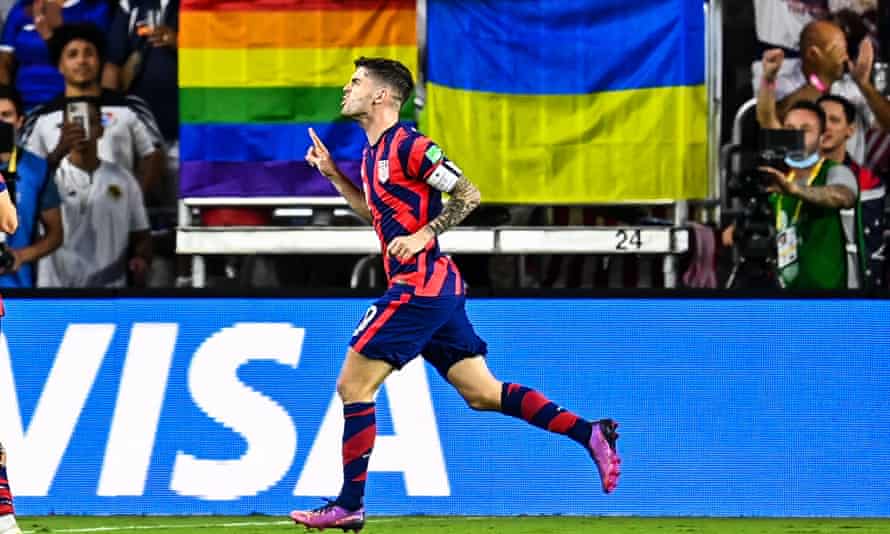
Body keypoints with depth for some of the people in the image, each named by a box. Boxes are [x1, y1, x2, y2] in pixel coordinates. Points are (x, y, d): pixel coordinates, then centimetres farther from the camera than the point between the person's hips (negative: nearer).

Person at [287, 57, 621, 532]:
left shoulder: (407, 147, -11)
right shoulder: (373, 153, 17)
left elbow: (468, 195, -12)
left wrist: (424, 234, -20)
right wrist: (332, 174, 22)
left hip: (419, 284, -10)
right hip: (436, 287, 10)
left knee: (353, 386, -7)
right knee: (483, 394, 8)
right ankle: (590, 434, 4)